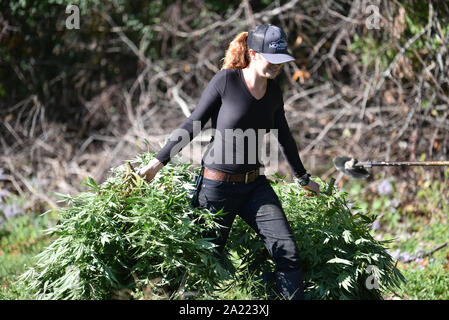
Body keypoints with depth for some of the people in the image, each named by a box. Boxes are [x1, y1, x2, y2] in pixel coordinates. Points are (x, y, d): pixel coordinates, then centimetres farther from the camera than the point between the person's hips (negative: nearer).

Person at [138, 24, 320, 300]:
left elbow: (283, 136, 20)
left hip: (255, 186, 5)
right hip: (218, 187, -5)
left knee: (288, 252, -9)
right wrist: (159, 161, -5)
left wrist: (303, 178, 30)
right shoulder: (226, 81, -11)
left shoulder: (274, 91, 4)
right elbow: (193, 124, -4)